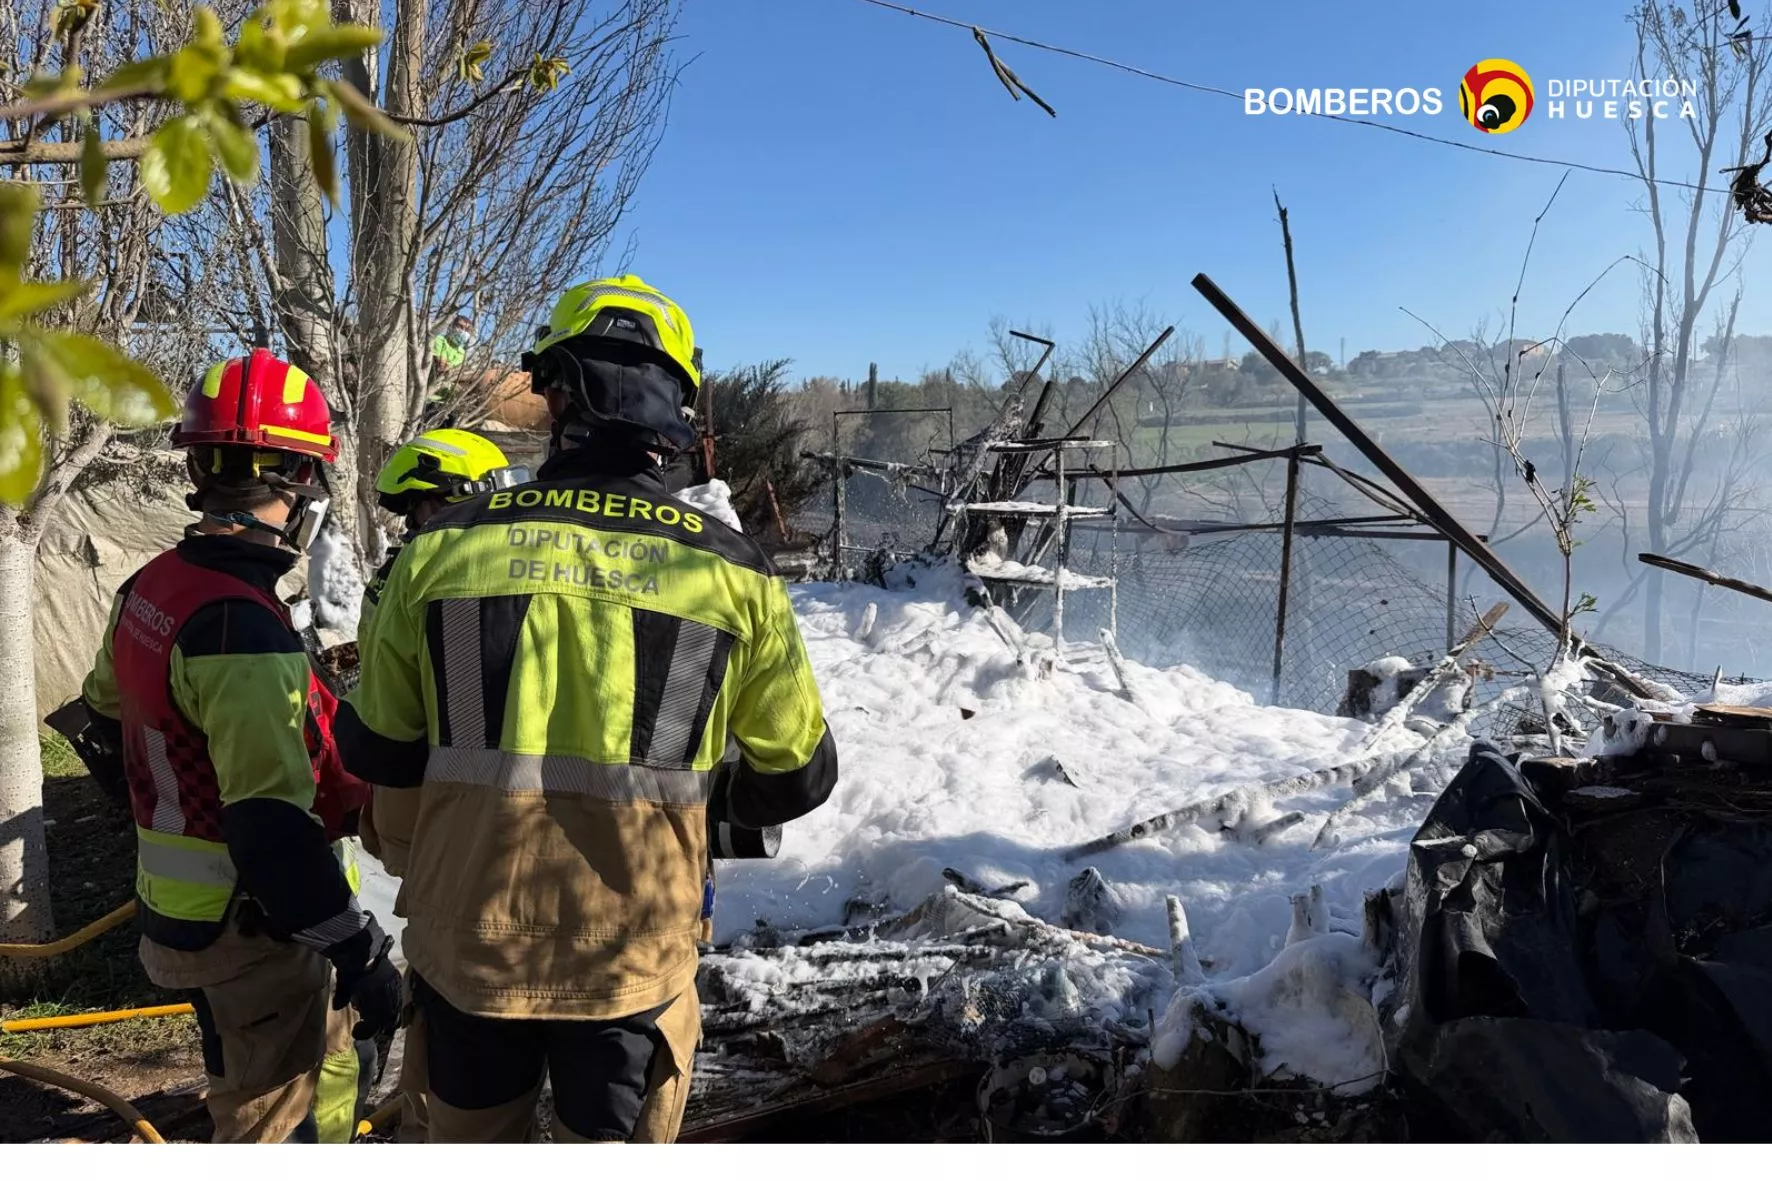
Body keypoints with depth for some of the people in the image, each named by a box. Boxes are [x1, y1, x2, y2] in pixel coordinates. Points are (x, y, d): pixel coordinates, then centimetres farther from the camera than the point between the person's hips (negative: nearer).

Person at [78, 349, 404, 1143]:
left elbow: (107, 716, 18)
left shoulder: (149, 588, 1)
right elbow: (272, 825, -31)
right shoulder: (241, 624, -28)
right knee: (274, 1130, 8)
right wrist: (357, 950, -25)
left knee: (333, 1062, 26)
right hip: (252, 929, -9)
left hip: (178, 908, 9)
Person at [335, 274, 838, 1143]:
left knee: (472, 1143, 25)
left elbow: (372, 749, 2)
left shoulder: (444, 546, -10)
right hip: (635, 960, -1)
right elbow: (798, 776, 0)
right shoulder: (730, 569, -11)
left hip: (468, 945, 2)